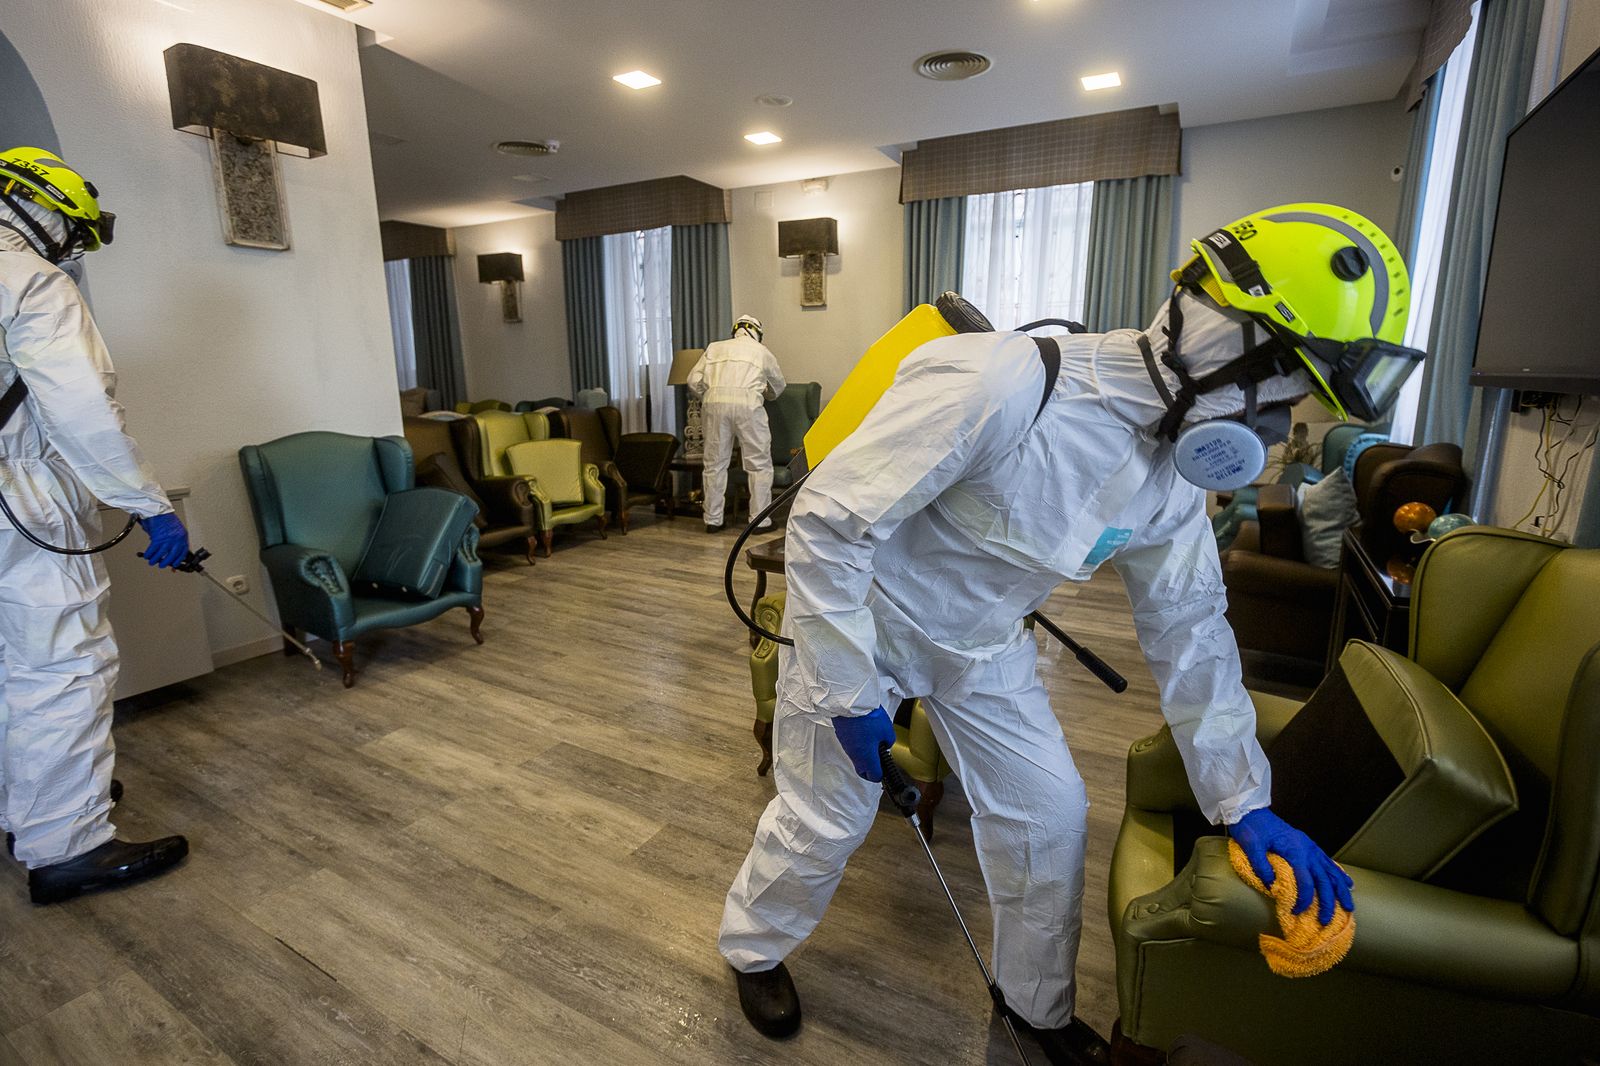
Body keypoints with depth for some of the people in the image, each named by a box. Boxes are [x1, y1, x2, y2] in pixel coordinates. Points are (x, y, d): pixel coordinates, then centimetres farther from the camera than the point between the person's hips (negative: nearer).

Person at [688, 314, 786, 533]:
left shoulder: (714, 348, 23)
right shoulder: (761, 351, 22)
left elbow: (694, 381, 13)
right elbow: (778, 386, 35)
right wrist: (766, 394, 56)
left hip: (714, 403, 2)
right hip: (747, 403, -2)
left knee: (715, 464, 11)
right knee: (759, 465, 7)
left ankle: (713, 520, 14)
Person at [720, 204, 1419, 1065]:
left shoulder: (1172, 475, -8)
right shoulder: (997, 387, -34)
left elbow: (1188, 629, 3)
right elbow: (826, 522, -30)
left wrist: (1242, 799, 5)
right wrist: (849, 694, -22)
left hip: (982, 642, 6)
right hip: (859, 620, -6)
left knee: (1049, 813, 10)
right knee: (827, 818, 8)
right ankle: (751, 949, 43)